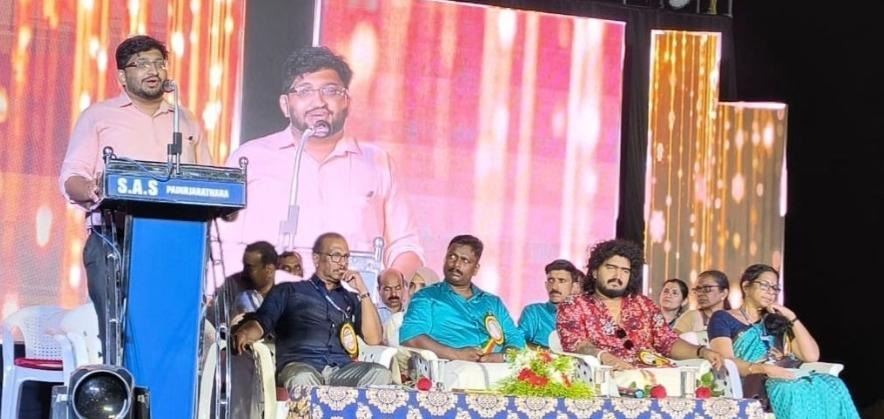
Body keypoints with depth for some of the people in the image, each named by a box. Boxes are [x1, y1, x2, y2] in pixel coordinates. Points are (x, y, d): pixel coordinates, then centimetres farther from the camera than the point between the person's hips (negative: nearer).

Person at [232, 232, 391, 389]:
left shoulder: (350, 299, 29)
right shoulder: (288, 291, 21)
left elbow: (373, 338, 17)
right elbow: (261, 322, 6)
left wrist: (362, 292, 12)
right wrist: (244, 333, -18)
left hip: (342, 369, 3)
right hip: (300, 365, -3)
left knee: (381, 374, -29)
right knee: (302, 378, -40)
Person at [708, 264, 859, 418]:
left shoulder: (775, 322, 26)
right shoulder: (723, 318, 11)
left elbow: (812, 357, 13)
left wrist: (792, 317, 9)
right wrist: (764, 369, -23)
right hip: (749, 384, -5)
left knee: (831, 385, -29)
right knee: (794, 391, -39)